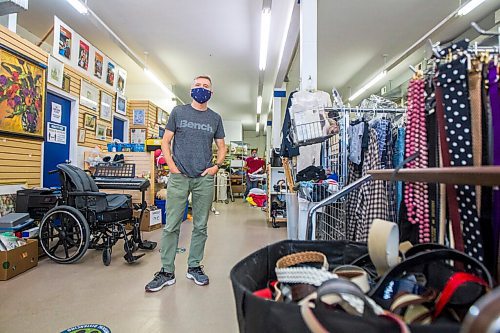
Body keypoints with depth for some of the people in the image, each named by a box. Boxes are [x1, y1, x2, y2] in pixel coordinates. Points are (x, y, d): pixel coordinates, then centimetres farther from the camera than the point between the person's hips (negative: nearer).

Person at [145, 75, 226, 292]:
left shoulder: (215, 118, 13)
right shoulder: (178, 112, 9)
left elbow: (222, 147, 17)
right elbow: (165, 142, 8)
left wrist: (217, 165, -1)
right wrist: (172, 166, -5)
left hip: (204, 179, 2)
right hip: (179, 177, -1)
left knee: (200, 227, 8)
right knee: (171, 226, 0)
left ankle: (194, 267, 23)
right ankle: (167, 272, 12)